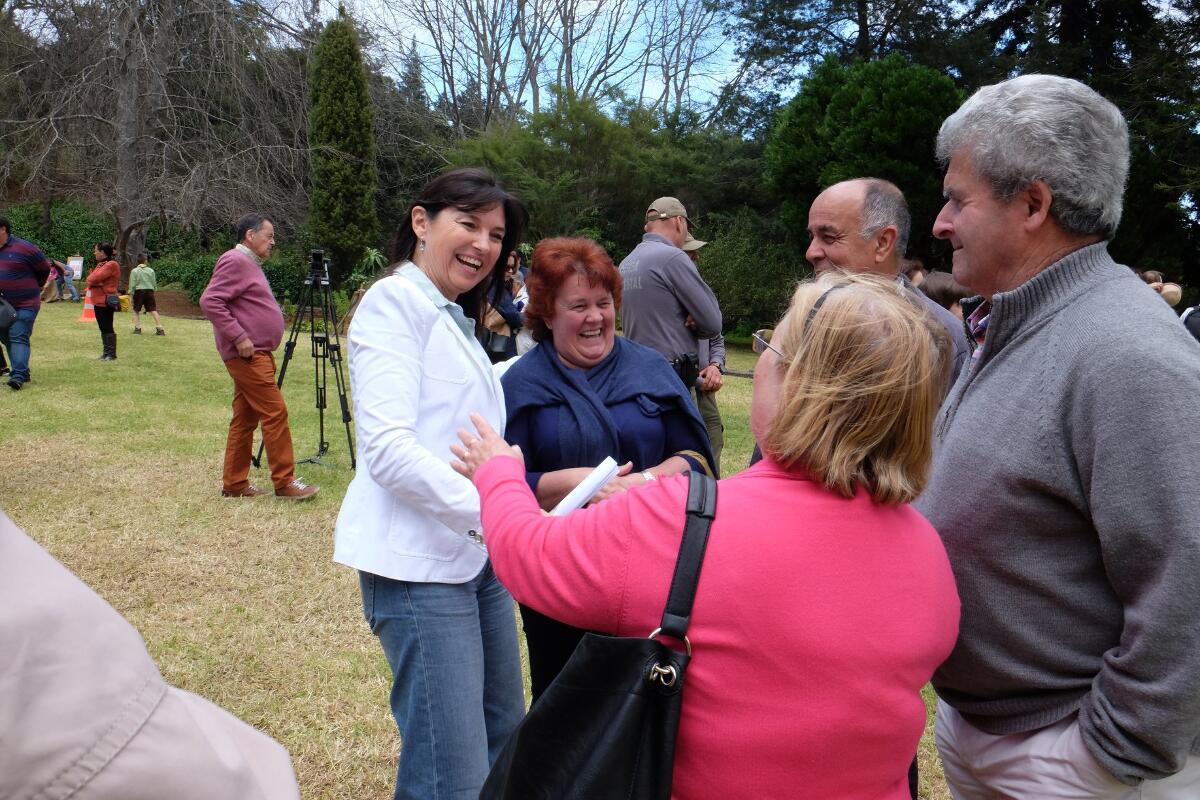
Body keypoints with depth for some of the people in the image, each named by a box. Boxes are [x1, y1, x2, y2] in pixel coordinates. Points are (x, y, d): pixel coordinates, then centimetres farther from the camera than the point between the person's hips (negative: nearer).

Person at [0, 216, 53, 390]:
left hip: (24, 305, -7)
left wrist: (33, 287, 11)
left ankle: (18, 376, -21)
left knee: (19, 338, -14)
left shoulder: (23, 248, -11)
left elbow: (44, 269, 0)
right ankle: (23, 373, 19)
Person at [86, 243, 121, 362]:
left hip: (106, 301, -9)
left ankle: (112, 354, -2)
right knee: (102, 328, 12)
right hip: (98, 300, 9)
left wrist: (92, 279, 2)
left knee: (107, 328, -6)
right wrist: (96, 282, -10)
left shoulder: (111, 265, -13)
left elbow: (95, 278, -19)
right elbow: (90, 279, 10)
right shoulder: (100, 264, 17)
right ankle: (106, 352, 18)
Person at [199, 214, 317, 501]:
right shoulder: (235, 261, -11)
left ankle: (234, 484, 15)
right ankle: (284, 482, -5)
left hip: (256, 354, 10)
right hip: (247, 355, -10)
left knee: (246, 418, 10)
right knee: (275, 412, -10)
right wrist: (239, 338, -22)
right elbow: (210, 301, -21)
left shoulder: (249, 263, 21)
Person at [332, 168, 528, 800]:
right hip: (420, 563, -10)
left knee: (504, 738, 18)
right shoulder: (395, 301, -9)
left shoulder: (455, 320, 20)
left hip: (476, 555, 10)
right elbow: (388, 448, -21)